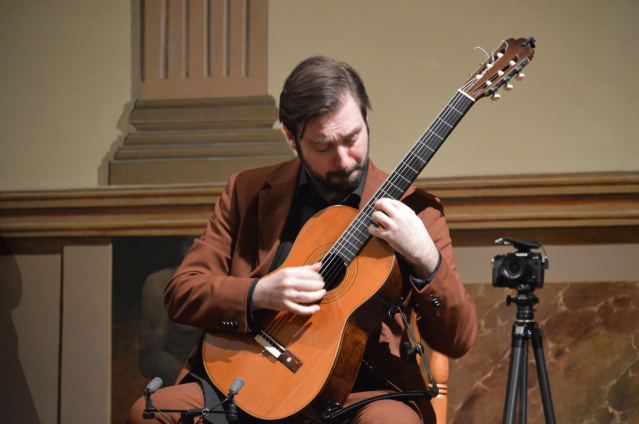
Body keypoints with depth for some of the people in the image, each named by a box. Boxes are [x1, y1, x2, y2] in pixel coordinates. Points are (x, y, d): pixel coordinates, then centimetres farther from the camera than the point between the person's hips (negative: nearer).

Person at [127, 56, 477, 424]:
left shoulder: (411, 209, 5)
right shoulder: (248, 193, 11)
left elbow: (458, 339, -1)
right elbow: (181, 293, 8)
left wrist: (424, 259, -19)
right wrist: (259, 294, -11)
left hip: (359, 389, -2)